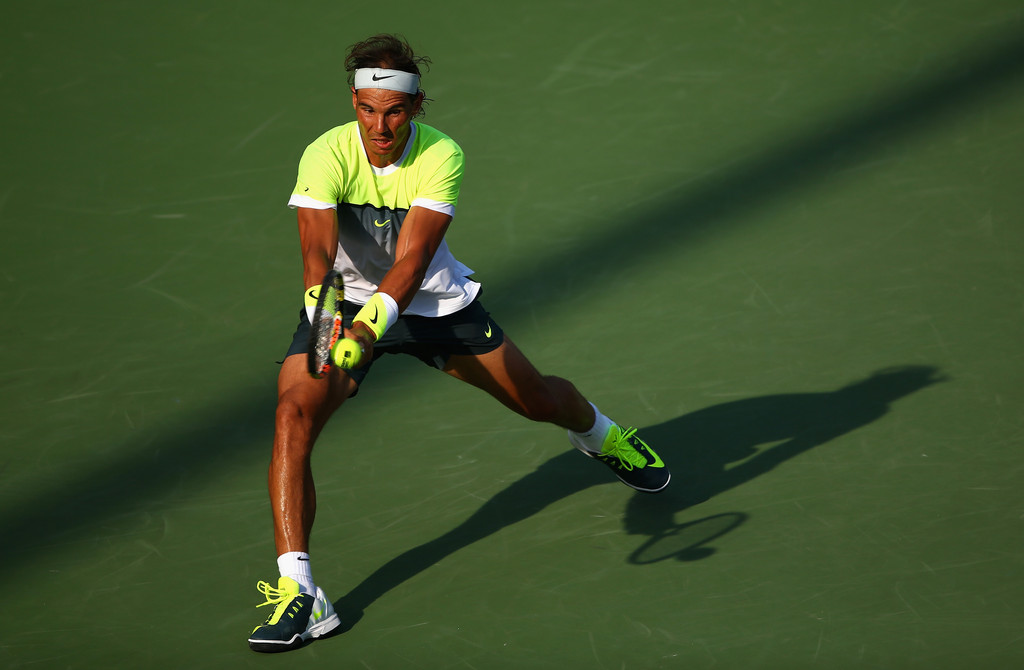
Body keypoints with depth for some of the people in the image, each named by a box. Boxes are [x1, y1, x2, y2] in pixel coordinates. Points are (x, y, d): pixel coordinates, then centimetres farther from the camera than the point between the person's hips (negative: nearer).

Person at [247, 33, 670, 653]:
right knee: (293, 417, -26)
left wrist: (369, 326, -52)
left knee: (537, 399, 17)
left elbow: (410, 261, -35)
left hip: (435, 298, 1)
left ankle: (601, 435, 56)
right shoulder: (326, 156, -27)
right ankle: (298, 591, -27)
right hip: (345, 302, -1)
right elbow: (318, 252, -38)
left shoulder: (442, 156, -25)